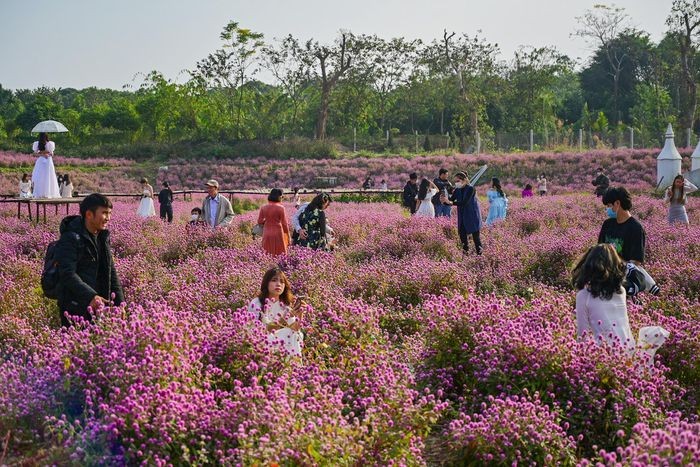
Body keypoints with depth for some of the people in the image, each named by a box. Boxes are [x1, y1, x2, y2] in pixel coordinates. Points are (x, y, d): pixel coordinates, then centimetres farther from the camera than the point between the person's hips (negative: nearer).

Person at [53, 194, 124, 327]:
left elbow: (111, 271, 17)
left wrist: (119, 302, 10)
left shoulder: (103, 237, 12)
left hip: (98, 306, 8)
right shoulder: (70, 239, -14)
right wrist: (90, 296, -33)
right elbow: (68, 274, -22)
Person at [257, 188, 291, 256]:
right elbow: (284, 224, -8)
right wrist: (288, 237, 0)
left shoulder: (263, 208, 1)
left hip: (267, 235, 4)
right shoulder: (281, 208, -10)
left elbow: (259, 222, 3)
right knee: (280, 255, 2)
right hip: (278, 234, -4)